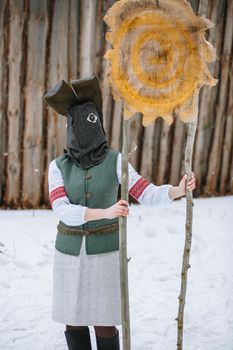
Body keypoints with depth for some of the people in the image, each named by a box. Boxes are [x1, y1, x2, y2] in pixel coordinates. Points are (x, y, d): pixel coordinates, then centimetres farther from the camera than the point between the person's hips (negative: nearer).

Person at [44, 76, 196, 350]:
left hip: (104, 253, -2)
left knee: (105, 324, 1)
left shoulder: (115, 161, -7)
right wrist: (105, 212, -34)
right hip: (70, 253, 2)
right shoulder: (58, 167, -5)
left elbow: (150, 196, -12)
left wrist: (179, 190, -33)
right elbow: (62, 211, -19)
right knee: (73, 322, 10)